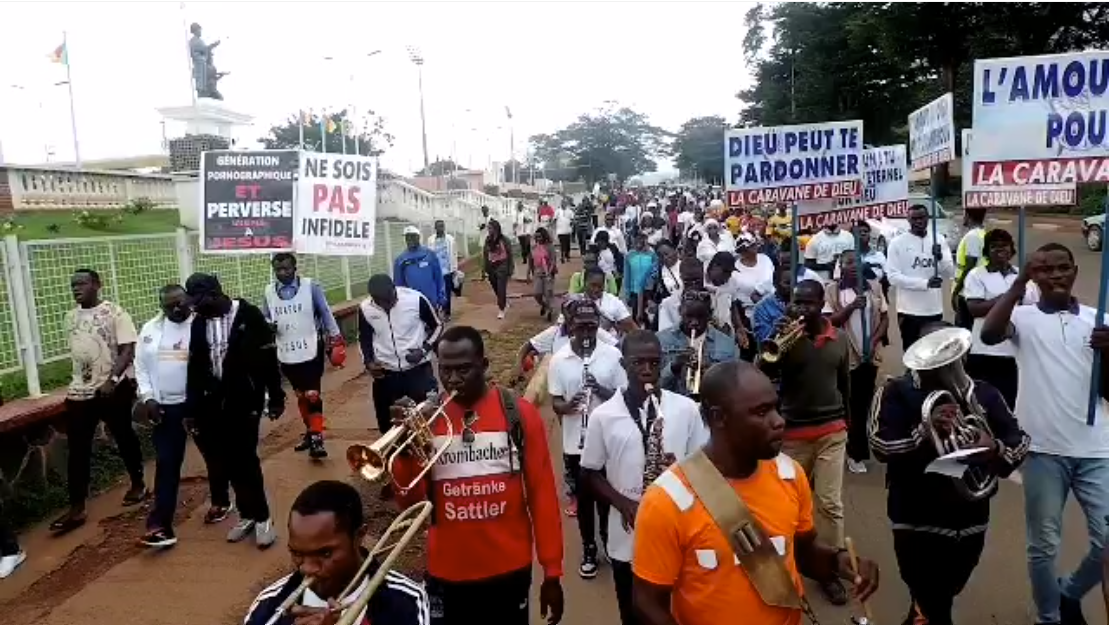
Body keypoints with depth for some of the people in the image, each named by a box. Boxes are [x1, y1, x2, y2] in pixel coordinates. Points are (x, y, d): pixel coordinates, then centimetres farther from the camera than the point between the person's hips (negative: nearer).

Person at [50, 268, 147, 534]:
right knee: (77, 449, 3)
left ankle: (138, 484, 29)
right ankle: (76, 509, 7)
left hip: (113, 389, -5)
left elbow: (128, 350, -14)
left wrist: (112, 379, -23)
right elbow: (76, 351, 19)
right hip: (79, 391, 5)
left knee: (124, 438, 10)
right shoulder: (70, 317, 9)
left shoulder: (114, 312, -9)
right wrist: (80, 379, 18)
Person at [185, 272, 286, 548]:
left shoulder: (249, 315, -8)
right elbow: (195, 367, 11)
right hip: (214, 401, 5)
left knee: (245, 457, -6)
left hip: (246, 398, -5)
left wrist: (276, 397, -7)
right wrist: (193, 408, 10)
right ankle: (248, 513, 22)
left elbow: (268, 358, -7)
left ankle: (261, 517, 7)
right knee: (227, 461, 7)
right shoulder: (199, 323, 7)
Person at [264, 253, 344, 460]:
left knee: (313, 395, -8)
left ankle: (317, 438, -5)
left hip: (310, 351, -4)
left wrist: (336, 339, -3)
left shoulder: (311, 286, -6)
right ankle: (310, 432, 30)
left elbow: (325, 313, -1)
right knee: (301, 396, 16)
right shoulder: (269, 291, 4)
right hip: (286, 355, 4)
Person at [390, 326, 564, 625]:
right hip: (446, 573, 1)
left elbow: (542, 494, -5)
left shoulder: (520, 414, -8)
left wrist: (552, 572, -4)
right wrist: (406, 451, -19)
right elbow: (411, 502, -2)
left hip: (509, 570, -1)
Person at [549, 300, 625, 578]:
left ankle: (610, 543, 36)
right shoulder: (559, 359, -5)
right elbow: (555, 403, -2)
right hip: (575, 443, 1)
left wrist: (601, 390, -21)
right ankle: (589, 549, 32)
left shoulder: (613, 355, -6)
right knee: (583, 497, 14)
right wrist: (567, 406, -24)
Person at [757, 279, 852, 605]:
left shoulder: (839, 339, 3)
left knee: (830, 503, 3)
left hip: (832, 431, 2)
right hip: (793, 432, -1)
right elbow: (761, 374, -19)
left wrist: (848, 420, 20)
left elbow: (844, 381, 15)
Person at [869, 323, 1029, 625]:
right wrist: (925, 431, -33)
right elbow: (880, 445, -19)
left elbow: (1020, 441, 1)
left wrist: (996, 448, -21)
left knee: (942, 599, 24)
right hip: (918, 521, -5)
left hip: (971, 522, 5)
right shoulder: (897, 393, -11)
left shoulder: (984, 394, 3)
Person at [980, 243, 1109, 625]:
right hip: (1043, 449, -3)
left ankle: (1070, 593, 34)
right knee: (1044, 545, 8)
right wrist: (1020, 281, -24)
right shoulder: (1024, 317, 0)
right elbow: (989, 334, -25)